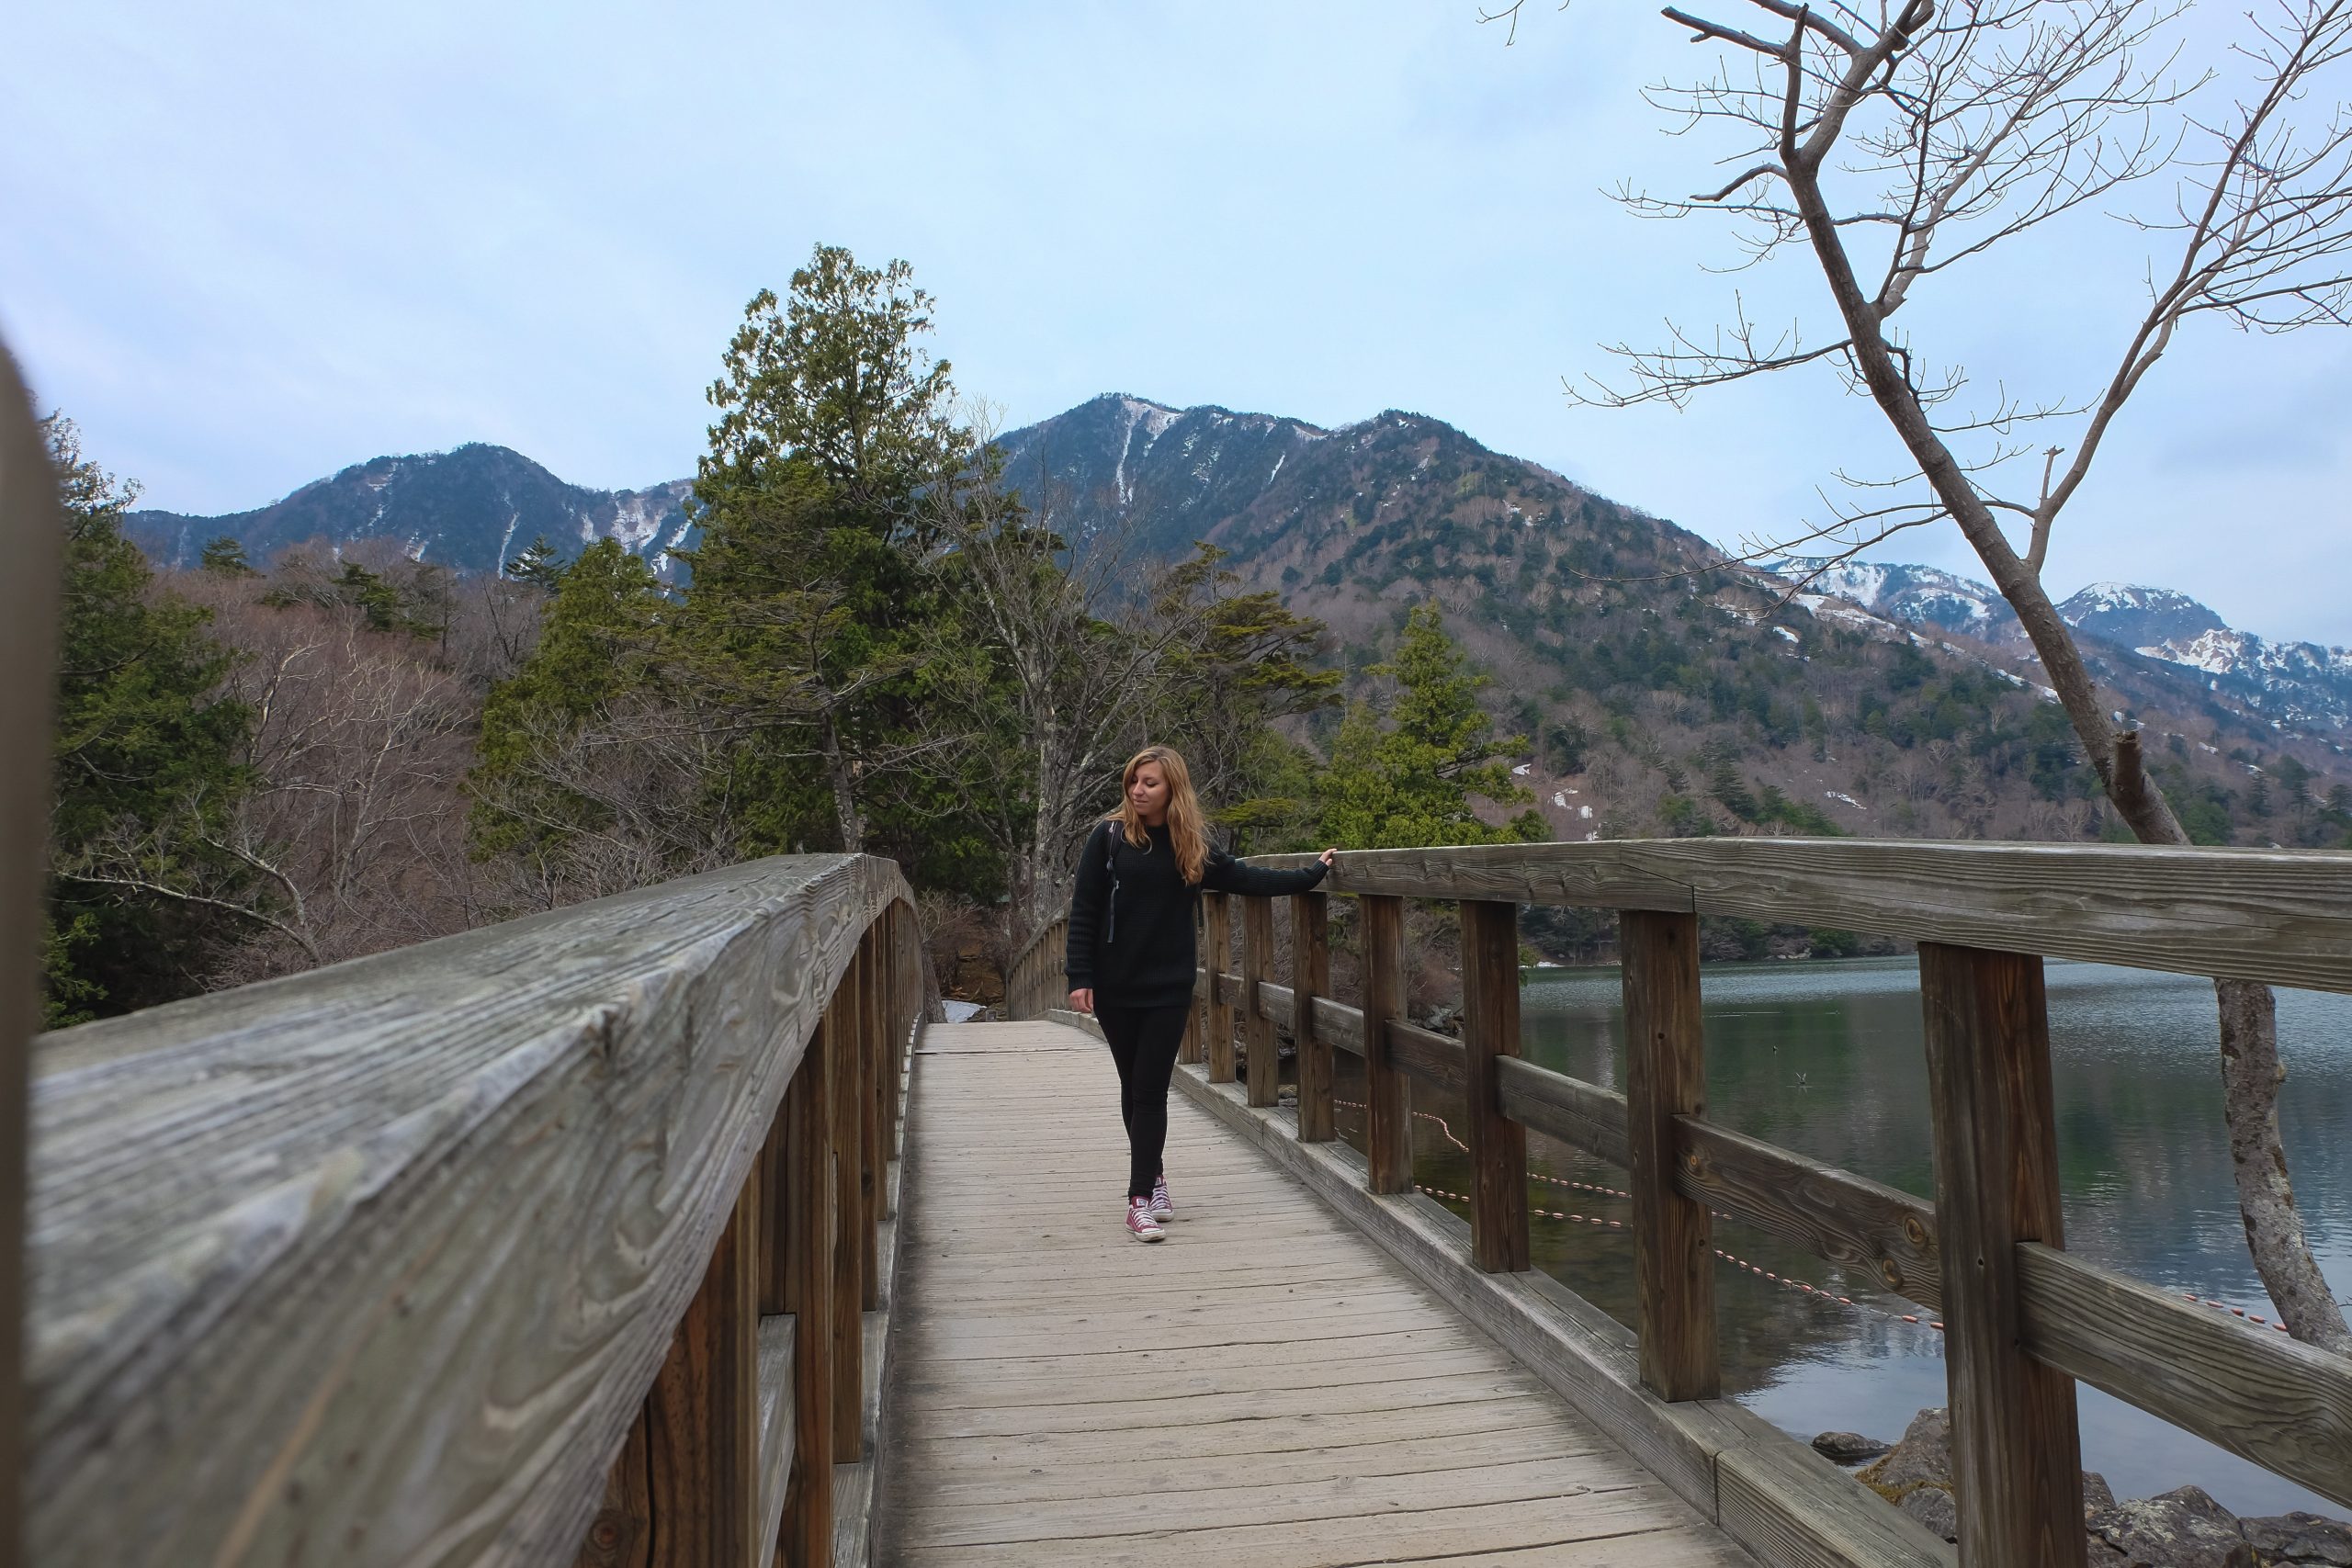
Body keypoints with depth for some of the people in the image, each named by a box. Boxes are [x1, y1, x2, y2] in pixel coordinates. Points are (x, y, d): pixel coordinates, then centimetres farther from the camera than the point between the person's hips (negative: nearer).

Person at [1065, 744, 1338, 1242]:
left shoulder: (1192, 846, 2)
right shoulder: (1109, 836, -4)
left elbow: (1245, 877, 8)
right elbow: (1083, 911, -5)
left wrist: (1311, 875, 5)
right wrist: (1079, 977, -11)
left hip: (1168, 987, 0)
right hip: (1115, 986, 0)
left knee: (1150, 1091, -3)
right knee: (1133, 1087, 12)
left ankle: (1141, 1199, 0)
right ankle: (1152, 1177, 30)